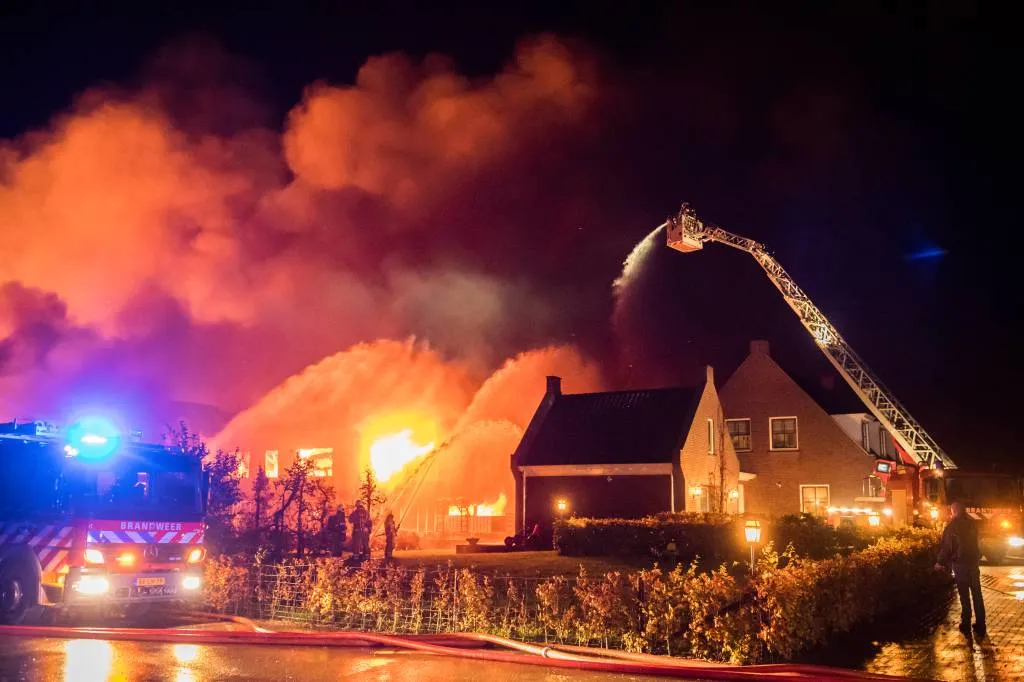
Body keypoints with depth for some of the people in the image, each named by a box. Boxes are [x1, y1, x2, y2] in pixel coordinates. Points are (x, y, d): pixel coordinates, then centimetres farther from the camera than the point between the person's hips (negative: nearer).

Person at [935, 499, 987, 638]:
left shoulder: (952, 526, -12)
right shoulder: (972, 523, 1)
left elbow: (946, 546, -10)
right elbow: (974, 542, 12)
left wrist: (940, 563, 0)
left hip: (960, 563, -4)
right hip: (974, 561, 4)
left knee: (964, 596, 4)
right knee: (977, 595, 10)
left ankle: (966, 626, 7)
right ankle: (980, 627, 13)